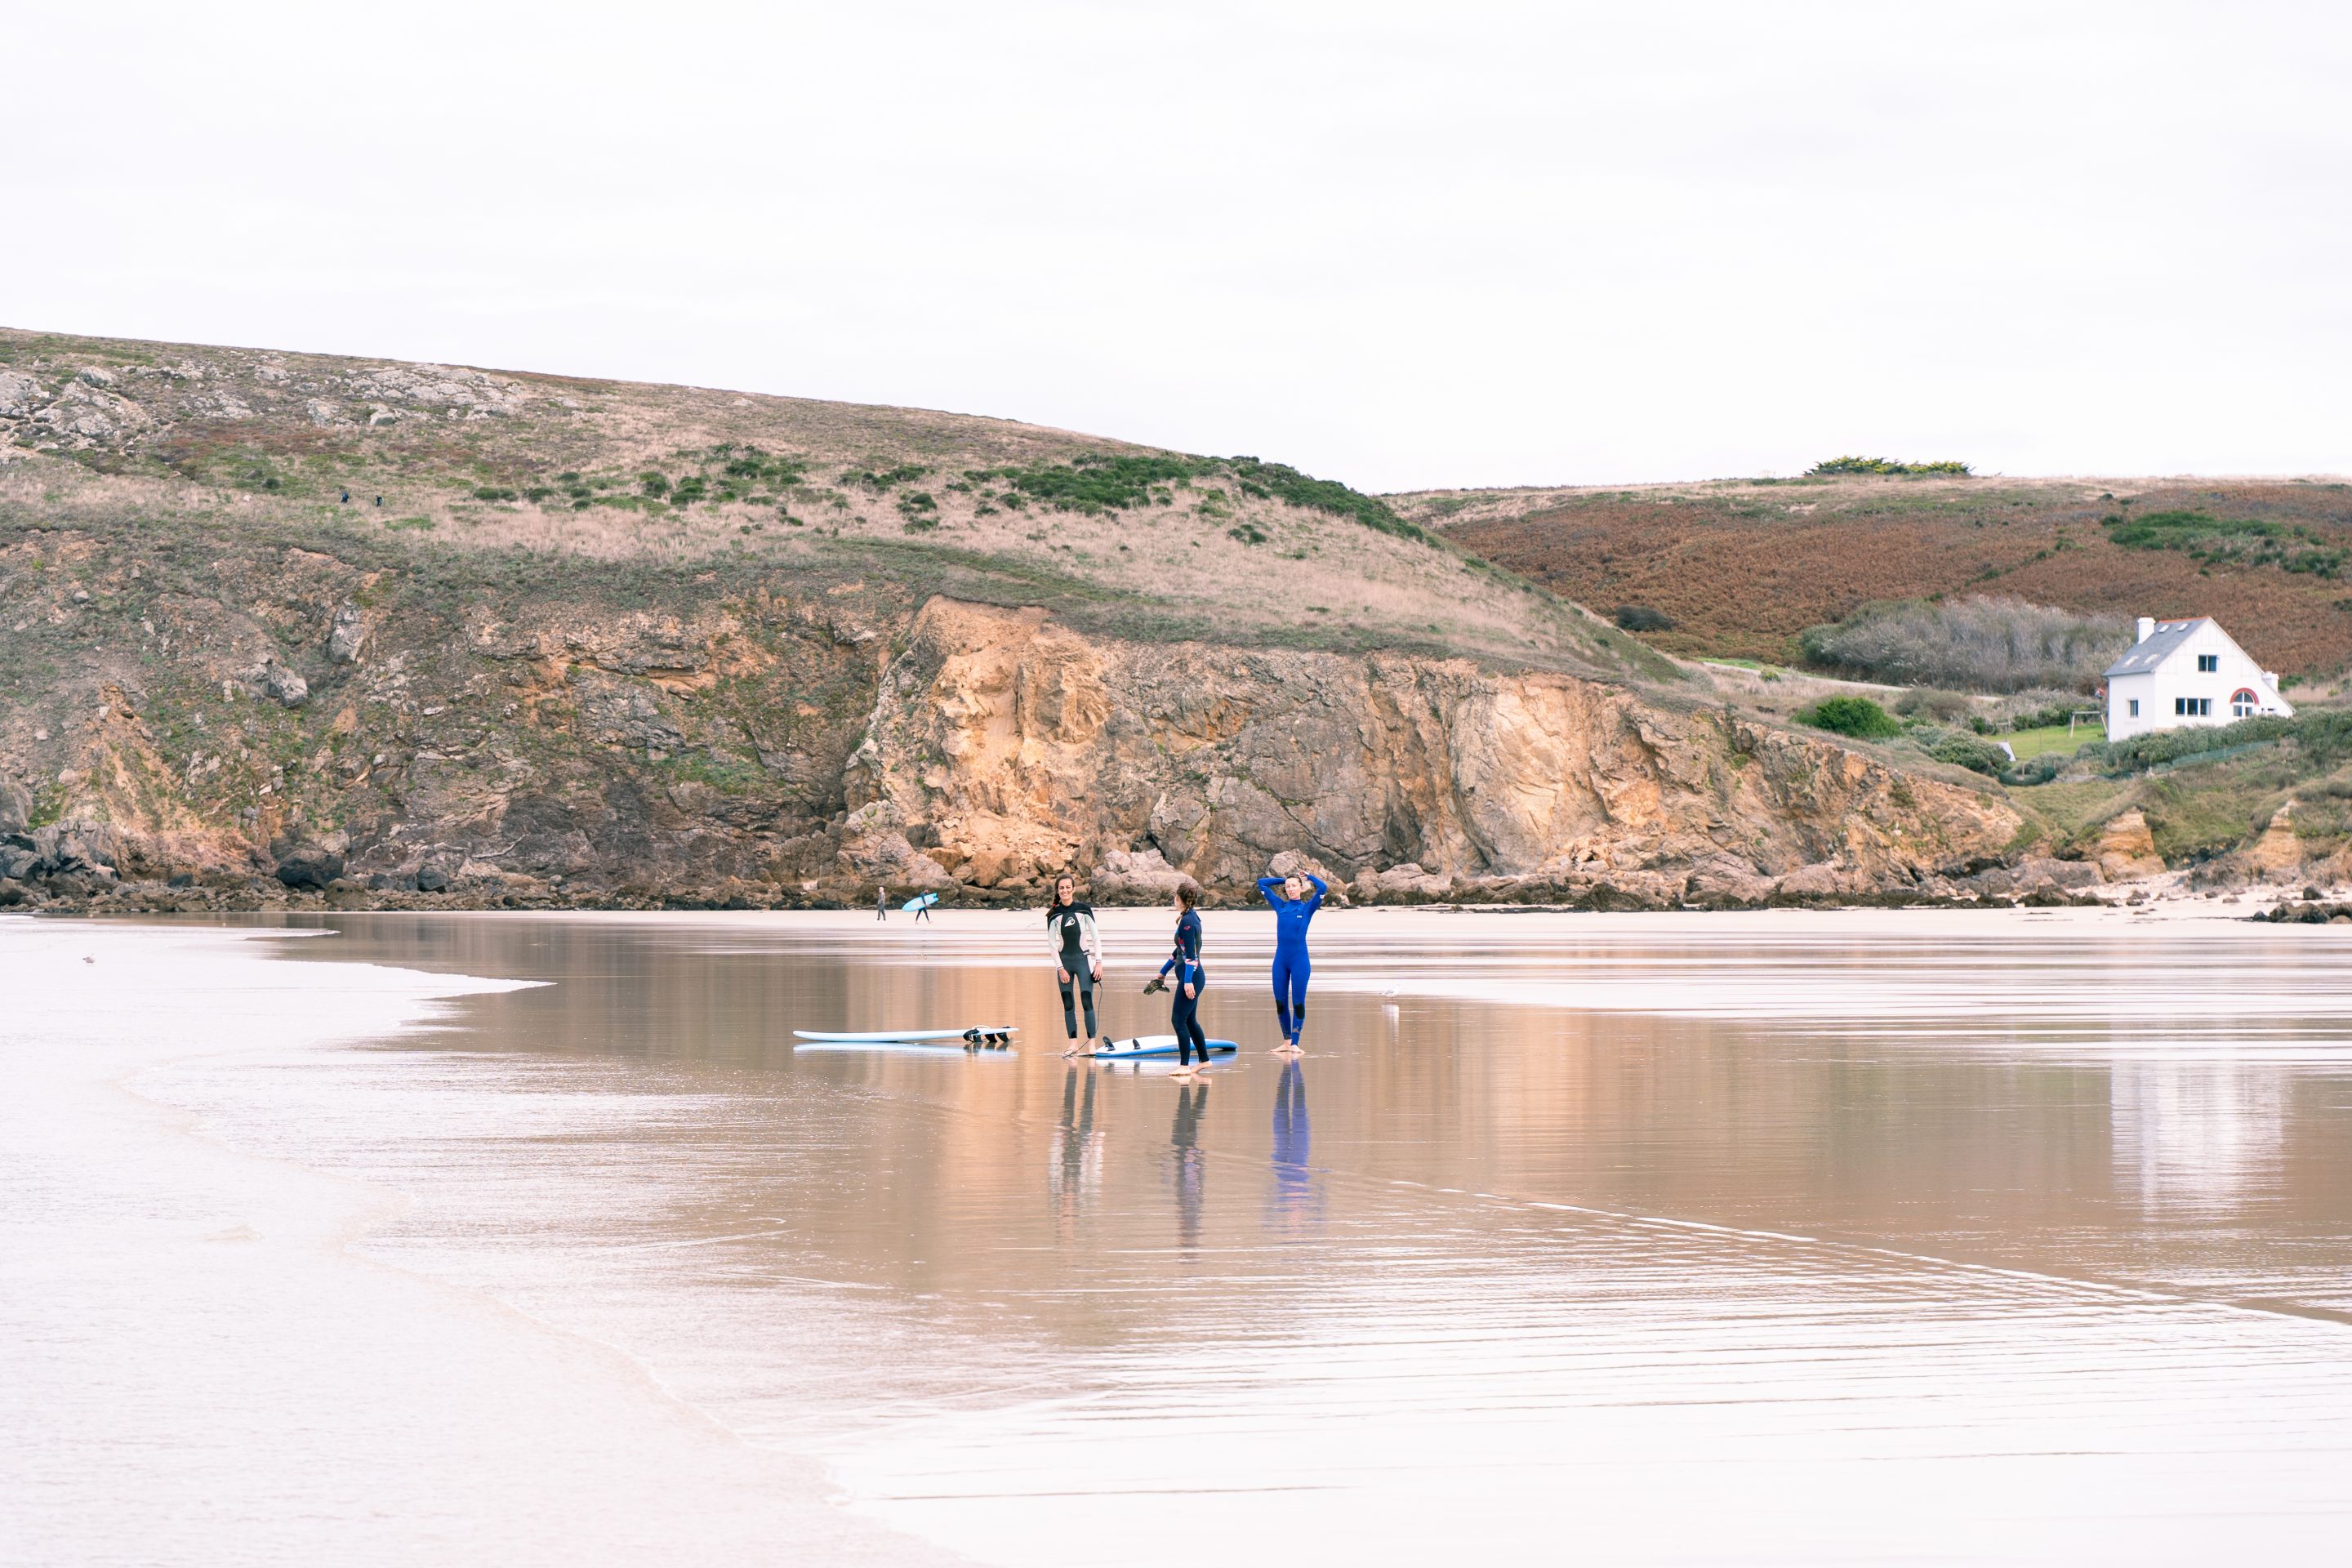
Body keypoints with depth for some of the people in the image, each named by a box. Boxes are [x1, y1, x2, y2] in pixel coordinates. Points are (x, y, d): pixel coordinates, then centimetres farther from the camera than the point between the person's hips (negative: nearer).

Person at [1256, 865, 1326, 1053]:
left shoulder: (1308, 907, 1)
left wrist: (1308, 876, 2)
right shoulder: (1280, 906, 9)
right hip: (1281, 960, 4)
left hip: (1299, 960, -4)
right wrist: (1283, 880, 15)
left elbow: (1323, 888, -13)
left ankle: (1295, 1043, 3)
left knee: (1298, 1002, -2)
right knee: (1280, 1003, 6)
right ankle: (1286, 1042, 17)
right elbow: (1261, 883, 15)